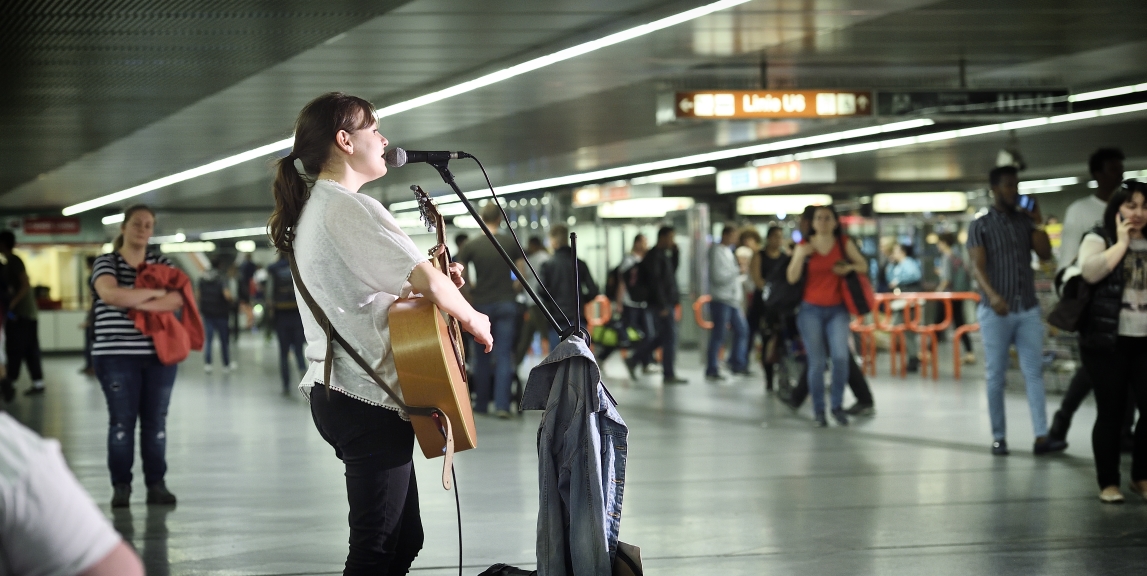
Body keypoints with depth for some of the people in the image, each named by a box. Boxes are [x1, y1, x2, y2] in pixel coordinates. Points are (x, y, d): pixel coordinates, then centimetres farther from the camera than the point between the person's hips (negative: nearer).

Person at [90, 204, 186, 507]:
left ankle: (156, 483, 10)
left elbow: (177, 299, -6)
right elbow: (111, 294, -19)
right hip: (117, 355, -3)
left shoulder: (162, 264, 10)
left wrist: (139, 304, -16)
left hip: (160, 354, 3)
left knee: (156, 421, 4)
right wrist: (155, 292, -12)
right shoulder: (106, 263, 1)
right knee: (122, 421, -2)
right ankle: (121, 486, 5)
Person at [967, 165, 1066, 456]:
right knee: (996, 376, 2)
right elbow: (978, 266, -10)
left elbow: (1045, 254, 4)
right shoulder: (980, 226, 0)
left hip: (1029, 309, 3)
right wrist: (992, 295, -27)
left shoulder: (1025, 222, 11)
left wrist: (1037, 222, -4)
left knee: (1034, 372, -3)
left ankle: (1041, 437, -7)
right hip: (996, 311, -3)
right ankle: (998, 437, 8)